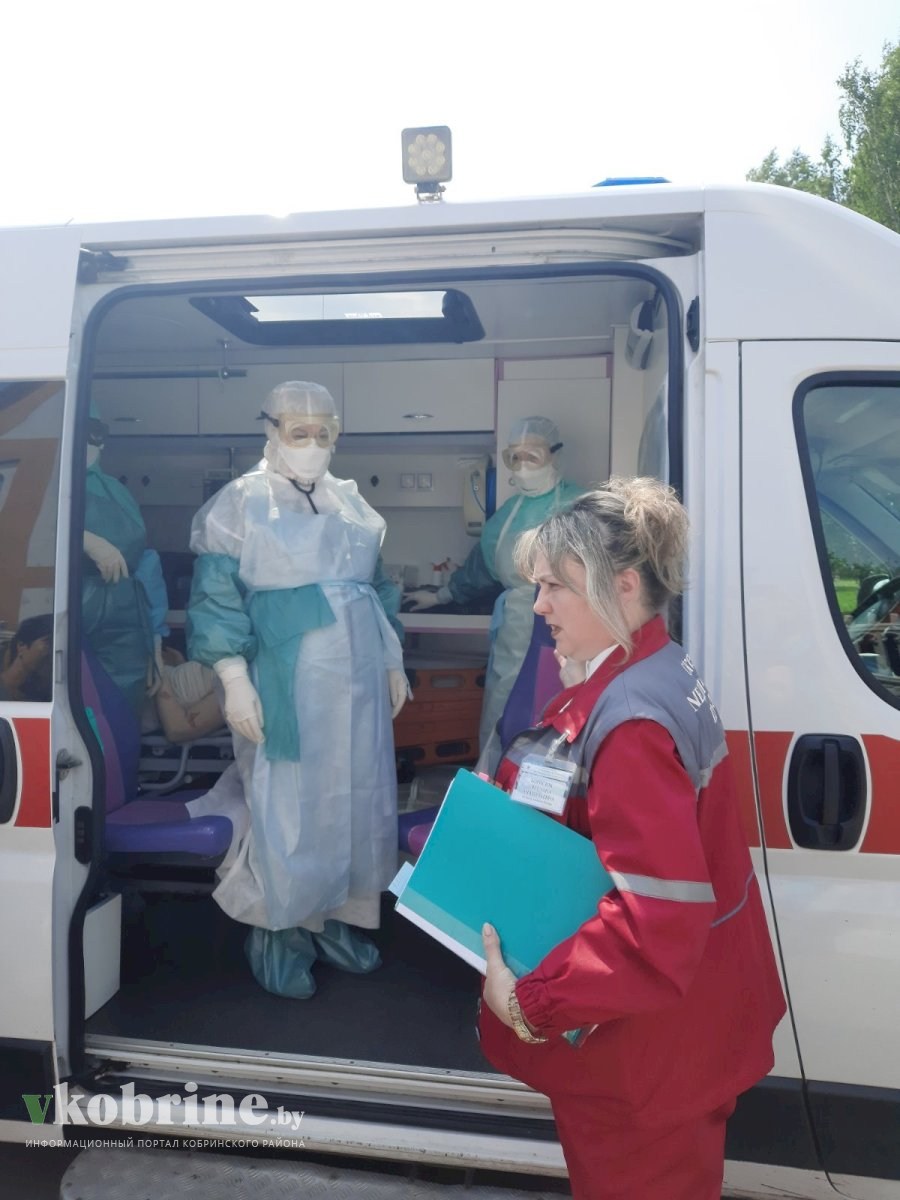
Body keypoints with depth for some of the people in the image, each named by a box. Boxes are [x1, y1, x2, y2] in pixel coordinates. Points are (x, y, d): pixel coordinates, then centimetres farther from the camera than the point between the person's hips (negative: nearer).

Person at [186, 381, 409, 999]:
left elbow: (378, 589, 17)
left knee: (354, 799, 11)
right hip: (284, 687, -5)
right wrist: (235, 680, -16)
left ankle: (336, 914, 28)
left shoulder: (352, 503, 12)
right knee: (287, 804, 3)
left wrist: (394, 664, 14)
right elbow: (216, 598, -9)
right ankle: (277, 928, 20)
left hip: (357, 682, 5)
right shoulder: (240, 502, -4)